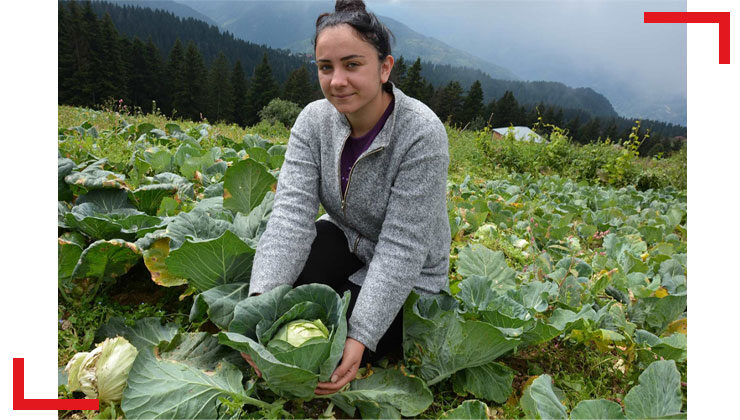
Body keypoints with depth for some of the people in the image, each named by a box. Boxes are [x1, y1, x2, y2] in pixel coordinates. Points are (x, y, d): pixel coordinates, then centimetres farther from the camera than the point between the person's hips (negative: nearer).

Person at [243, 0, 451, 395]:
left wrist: (360, 337, -35)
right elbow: (291, 214, -23)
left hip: (405, 282, -4)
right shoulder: (314, 120, -12)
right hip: (345, 239, 5)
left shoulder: (421, 134, -28)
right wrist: (262, 300, -37)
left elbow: (401, 249, -29)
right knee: (277, 278, -23)